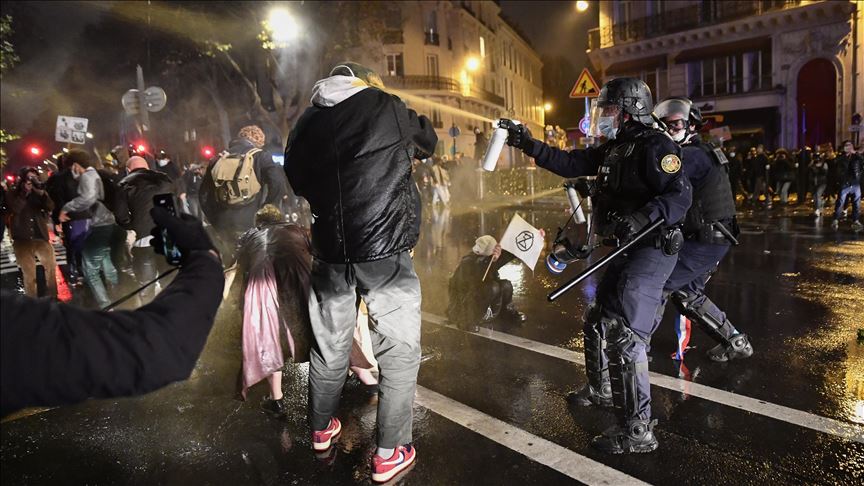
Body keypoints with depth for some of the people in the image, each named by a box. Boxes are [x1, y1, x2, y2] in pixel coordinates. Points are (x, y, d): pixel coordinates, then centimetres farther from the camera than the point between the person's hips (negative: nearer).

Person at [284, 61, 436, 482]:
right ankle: (389, 455, 10)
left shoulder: (306, 123, 11)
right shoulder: (384, 106, 2)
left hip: (329, 248, 5)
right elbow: (428, 141, 18)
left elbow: (296, 179, 21)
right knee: (399, 350, 5)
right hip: (383, 245, -4)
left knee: (329, 344, 19)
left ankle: (321, 430, 36)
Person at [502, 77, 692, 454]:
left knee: (623, 332, -14)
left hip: (651, 251, -10)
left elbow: (681, 195, -22)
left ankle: (638, 430, -6)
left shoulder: (654, 147, -14)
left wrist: (643, 217, -37)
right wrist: (528, 144, 9)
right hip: (628, 250, 10)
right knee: (597, 320, 20)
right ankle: (602, 390, 40)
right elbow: (570, 164, 15)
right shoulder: (613, 149, 14)